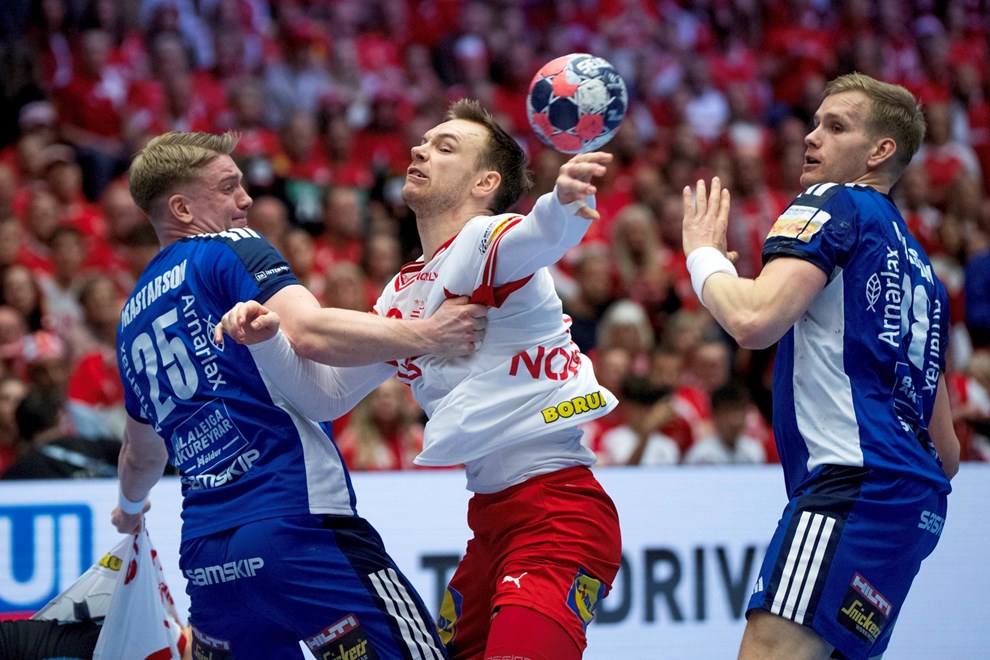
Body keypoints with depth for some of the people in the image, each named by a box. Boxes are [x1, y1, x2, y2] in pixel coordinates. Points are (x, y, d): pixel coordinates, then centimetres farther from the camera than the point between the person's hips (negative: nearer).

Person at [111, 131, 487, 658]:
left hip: (203, 549, 8)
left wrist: (130, 507, 58)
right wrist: (425, 336, -21)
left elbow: (143, 452, 38)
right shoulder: (228, 250, 1)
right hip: (293, 524, -8)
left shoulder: (132, 320, 23)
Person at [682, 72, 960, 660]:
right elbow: (947, 450, 26)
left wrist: (703, 254, 2)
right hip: (918, 503, 10)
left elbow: (754, 320, -15)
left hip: (855, 481, -10)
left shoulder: (834, 204, 1)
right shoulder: (919, 266, 27)